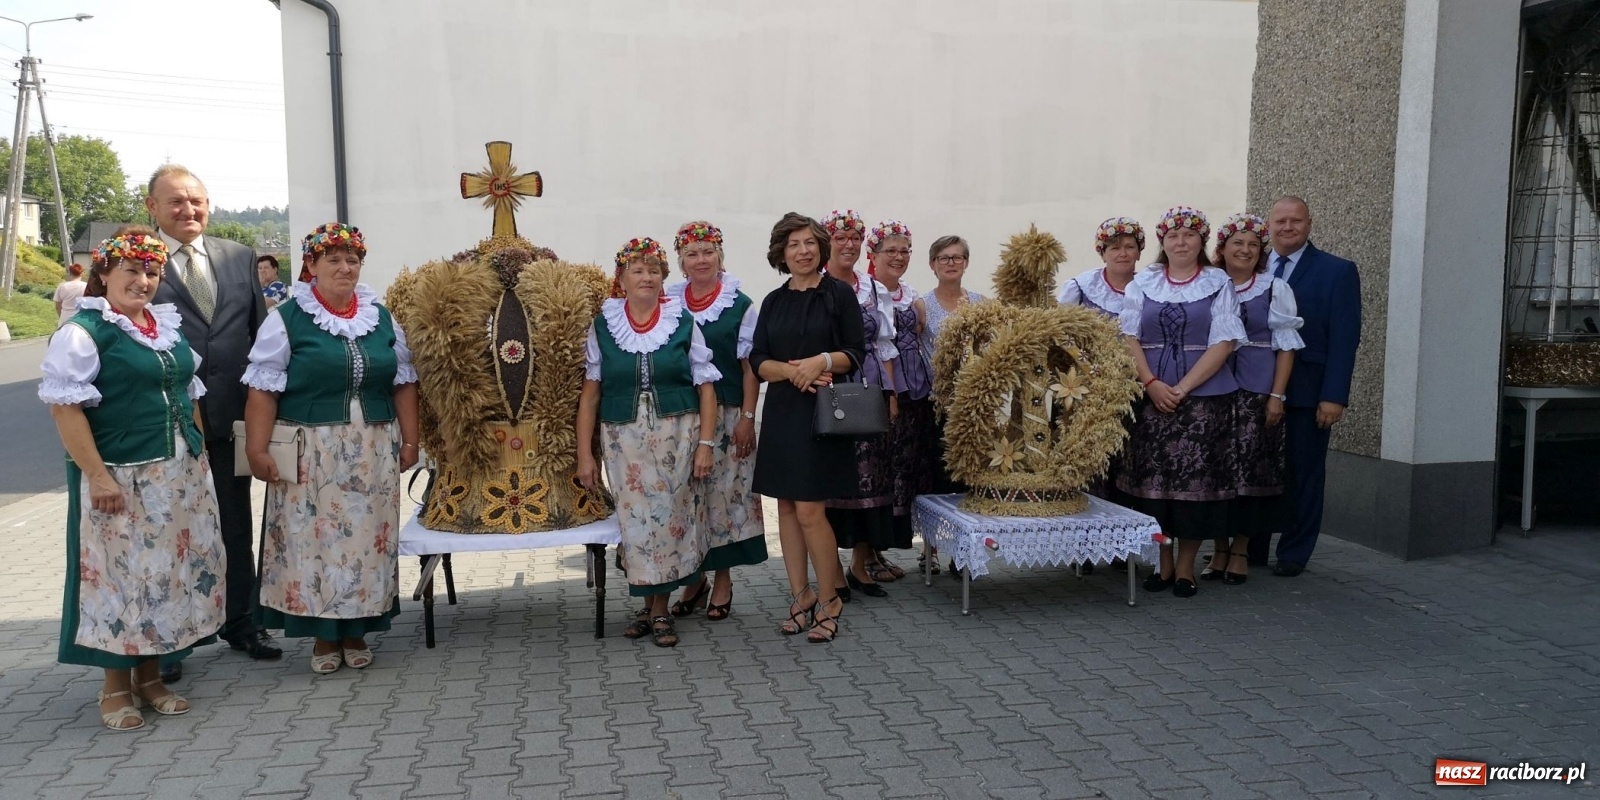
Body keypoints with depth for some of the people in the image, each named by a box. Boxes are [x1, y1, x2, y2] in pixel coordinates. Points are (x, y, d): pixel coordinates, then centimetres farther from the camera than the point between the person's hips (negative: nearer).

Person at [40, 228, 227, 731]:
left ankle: (149, 675, 26)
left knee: (169, 573, 12)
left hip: (181, 476, 7)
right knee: (121, 575, 3)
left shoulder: (169, 326, 12)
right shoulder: (84, 331, -9)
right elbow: (64, 407, -15)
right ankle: (116, 686, 19)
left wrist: (197, 456, 13)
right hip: (120, 479, -7)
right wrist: (98, 477, -19)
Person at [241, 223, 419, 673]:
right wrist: (257, 450, -12)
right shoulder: (287, 319, -3)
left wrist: (409, 440, 7)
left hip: (374, 452, 4)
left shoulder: (381, 318, 9)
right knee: (314, 539, 2)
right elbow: (263, 391, -6)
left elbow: (404, 383, 11)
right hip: (310, 453, -3)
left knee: (367, 539, 7)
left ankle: (356, 632, 20)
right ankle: (323, 636, 15)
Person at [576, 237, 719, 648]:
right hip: (623, 438, 1)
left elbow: (706, 387, 2)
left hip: (677, 435, -1)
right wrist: (584, 454, -1)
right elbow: (590, 393, 3)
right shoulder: (602, 326, 4)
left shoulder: (684, 323, 2)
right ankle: (649, 605, 20)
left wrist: (706, 444, -5)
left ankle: (660, 609, 15)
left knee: (669, 515, 1)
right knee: (636, 519, 2)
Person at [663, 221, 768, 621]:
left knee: (725, 494, 1)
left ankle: (723, 580, 14)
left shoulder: (740, 305, 0)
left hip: (727, 415, -2)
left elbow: (750, 366, -1)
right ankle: (695, 579, 19)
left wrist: (747, 418, -7)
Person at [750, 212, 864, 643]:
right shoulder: (773, 302, 12)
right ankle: (801, 596, 19)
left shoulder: (839, 294, 0)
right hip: (782, 412, 5)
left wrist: (822, 361, -20)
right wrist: (792, 370, -14)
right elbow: (757, 360, 4)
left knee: (810, 510, -8)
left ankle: (829, 600, 8)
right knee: (787, 507, 7)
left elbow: (855, 353, -2)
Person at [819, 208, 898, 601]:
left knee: (872, 477, 6)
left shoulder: (876, 291, 12)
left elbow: (885, 347, 13)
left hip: (872, 394, 4)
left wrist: (892, 395, 8)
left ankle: (861, 565, 20)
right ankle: (834, 571, 10)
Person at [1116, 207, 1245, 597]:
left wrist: (1182, 388, -13)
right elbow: (1129, 337, 4)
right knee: (1152, 478, 3)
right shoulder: (1142, 283, 8)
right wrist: (1151, 383, -10)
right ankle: (1163, 563, 16)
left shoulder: (1218, 283, 3)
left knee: (1195, 478, 0)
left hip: (1203, 395, -2)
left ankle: (1185, 567, 12)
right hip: (1150, 395, 2)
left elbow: (1222, 343, -5)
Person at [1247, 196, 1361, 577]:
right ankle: (1252, 548, 20)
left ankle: (1294, 554, 18)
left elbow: (1344, 339, -7)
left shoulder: (1337, 271, -2)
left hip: (1307, 392, -3)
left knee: (1303, 474, 7)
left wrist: (1334, 396, -13)